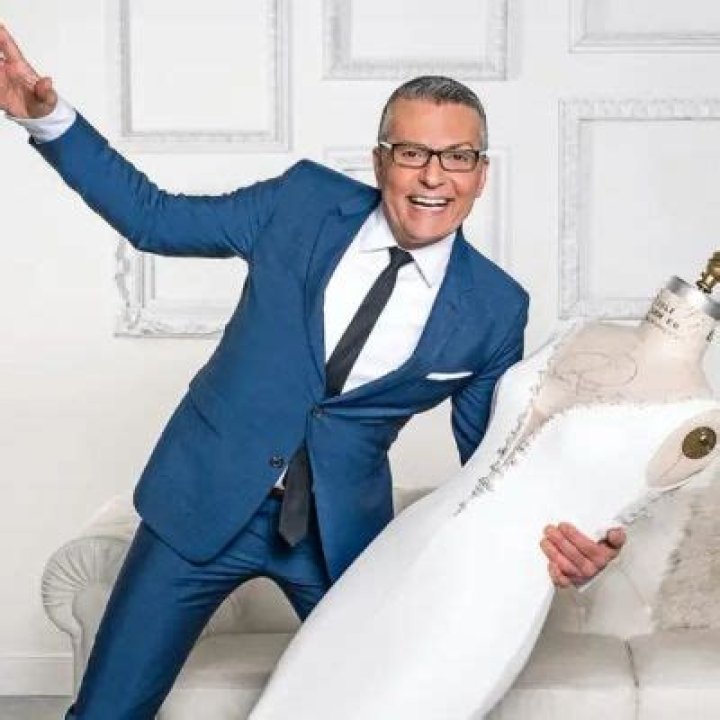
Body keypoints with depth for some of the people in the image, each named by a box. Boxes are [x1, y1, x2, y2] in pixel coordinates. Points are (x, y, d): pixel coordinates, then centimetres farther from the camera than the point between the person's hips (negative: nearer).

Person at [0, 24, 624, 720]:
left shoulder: (495, 309, -6)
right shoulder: (305, 200, -7)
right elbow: (154, 218, 0)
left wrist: (558, 536, -19)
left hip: (341, 531, 1)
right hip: (204, 502, 0)